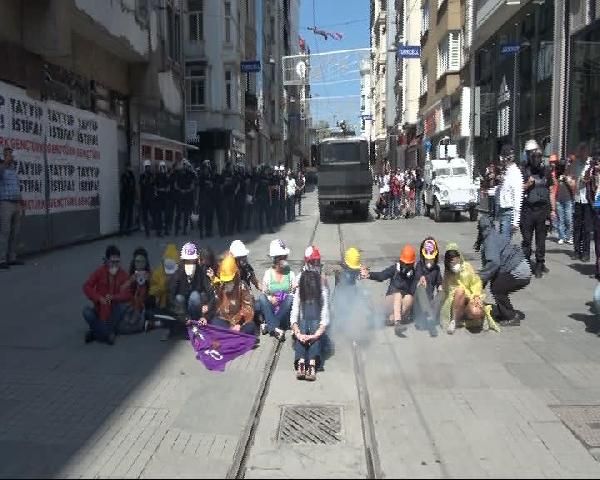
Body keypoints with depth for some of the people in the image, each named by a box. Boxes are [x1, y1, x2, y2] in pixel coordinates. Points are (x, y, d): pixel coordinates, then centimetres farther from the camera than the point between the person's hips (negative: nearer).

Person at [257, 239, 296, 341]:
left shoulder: (290, 273, 3)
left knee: (290, 299, -30)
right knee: (262, 298, -27)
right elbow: (264, 292, 3)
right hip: (271, 309, 0)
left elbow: (294, 291, 1)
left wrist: (296, 289, -21)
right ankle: (275, 328, -35)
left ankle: (268, 326, -27)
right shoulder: (268, 273, 2)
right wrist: (269, 298, -17)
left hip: (285, 310, 0)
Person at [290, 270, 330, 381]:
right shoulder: (299, 292, -6)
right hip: (302, 323, 1)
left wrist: (316, 334, -36)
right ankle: (301, 363, -53)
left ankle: (312, 364, -55)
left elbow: (325, 318, -18)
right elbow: (293, 316, -14)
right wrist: (298, 333, -34)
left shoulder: (323, 292, -10)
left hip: (317, 324, -1)